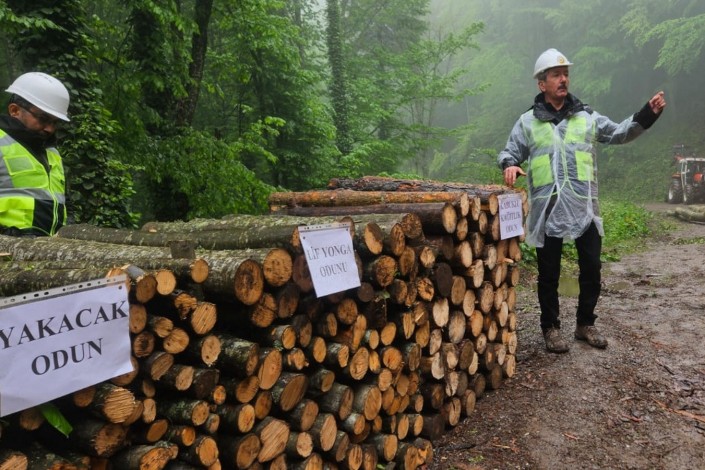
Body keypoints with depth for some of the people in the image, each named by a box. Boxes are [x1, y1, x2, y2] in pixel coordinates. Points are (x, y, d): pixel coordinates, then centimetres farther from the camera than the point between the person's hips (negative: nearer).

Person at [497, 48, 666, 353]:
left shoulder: (586, 116, 11)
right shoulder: (528, 121, 6)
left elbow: (619, 133, 8)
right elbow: (509, 152, 8)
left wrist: (647, 114, -6)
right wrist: (509, 165, -15)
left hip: (584, 208, 2)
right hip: (547, 210, -2)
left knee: (591, 268, 9)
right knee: (549, 273, 7)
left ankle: (585, 324, 27)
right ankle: (551, 328, 21)